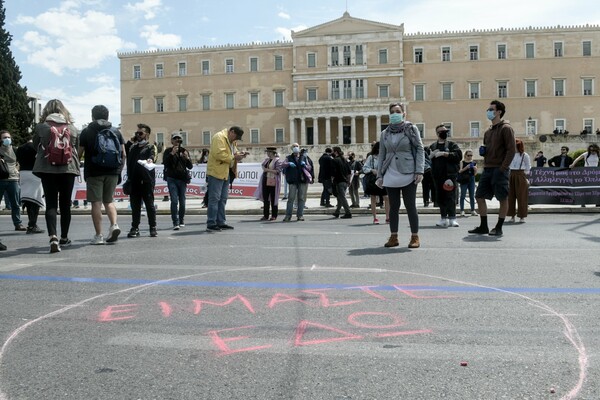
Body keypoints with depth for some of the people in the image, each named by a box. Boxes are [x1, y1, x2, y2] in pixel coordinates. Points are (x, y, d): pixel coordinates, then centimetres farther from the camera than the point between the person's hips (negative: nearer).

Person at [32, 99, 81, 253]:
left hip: (47, 169, -2)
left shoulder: (41, 127, -2)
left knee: (51, 204, -2)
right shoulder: (72, 128, 4)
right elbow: (77, 148, 9)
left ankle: (53, 238, -18)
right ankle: (64, 238, 22)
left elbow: (36, 146, 10)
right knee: (65, 204, 11)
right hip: (68, 169, 2)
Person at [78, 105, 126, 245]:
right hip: (113, 171, 3)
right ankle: (114, 225, -5)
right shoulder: (116, 131, 8)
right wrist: (119, 169, 15)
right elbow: (123, 153, 6)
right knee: (109, 200, 17)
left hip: (94, 172, -3)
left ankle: (98, 236, 0)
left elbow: (79, 154, -2)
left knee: (96, 203, 0)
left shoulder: (87, 132, 0)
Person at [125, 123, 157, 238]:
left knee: (150, 205, -1)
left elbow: (152, 155, -15)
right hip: (134, 180, 4)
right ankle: (135, 228, 10)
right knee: (135, 206, 6)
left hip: (146, 180, -4)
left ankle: (153, 228, 6)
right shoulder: (132, 147, 21)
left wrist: (150, 159, -37)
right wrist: (130, 142, 8)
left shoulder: (150, 147, 6)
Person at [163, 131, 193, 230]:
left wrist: (187, 158, -10)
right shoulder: (168, 151, 5)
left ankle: (182, 221, 20)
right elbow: (165, 162, -10)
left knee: (182, 201, 4)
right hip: (172, 179, -3)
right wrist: (172, 154, -19)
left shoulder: (184, 151, 12)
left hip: (183, 179, 3)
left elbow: (190, 166, 8)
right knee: (174, 200, -12)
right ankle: (175, 223, -13)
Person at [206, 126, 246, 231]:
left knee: (223, 199, 12)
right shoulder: (219, 137, -13)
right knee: (214, 198, -8)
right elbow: (218, 154, -23)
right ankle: (211, 224, -6)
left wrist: (239, 154, 3)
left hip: (225, 174, 10)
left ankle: (221, 222, 19)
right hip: (216, 173, -10)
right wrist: (234, 157, -20)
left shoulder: (231, 141, 18)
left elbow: (231, 153, 25)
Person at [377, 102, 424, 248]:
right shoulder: (385, 133, 12)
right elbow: (382, 155, 14)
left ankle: (415, 237, 7)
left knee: (410, 206, -1)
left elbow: (420, 150, -1)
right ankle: (393, 237, 13)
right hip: (390, 175, 3)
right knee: (393, 207, 7)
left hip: (408, 175, -3)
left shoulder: (411, 129, 2)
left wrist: (419, 171, -10)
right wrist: (379, 175, 8)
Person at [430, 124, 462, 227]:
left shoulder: (452, 144, 7)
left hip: (450, 174, -3)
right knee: (440, 197, 6)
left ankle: (452, 218, -3)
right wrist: (432, 155, -7)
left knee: (450, 197, -7)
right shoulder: (432, 146, 16)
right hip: (437, 175, 3)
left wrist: (445, 154, -12)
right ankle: (444, 218, 15)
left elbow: (459, 155, -8)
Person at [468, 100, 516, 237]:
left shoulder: (505, 128, -5)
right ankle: (483, 227, 14)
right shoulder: (488, 131, 18)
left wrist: (503, 168, -18)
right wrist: (482, 151, 5)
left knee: (503, 198, 0)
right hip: (487, 169, 8)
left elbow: (511, 150, -11)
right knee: (479, 197, 6)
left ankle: (498, 228, 7)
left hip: (499, 169, -8)